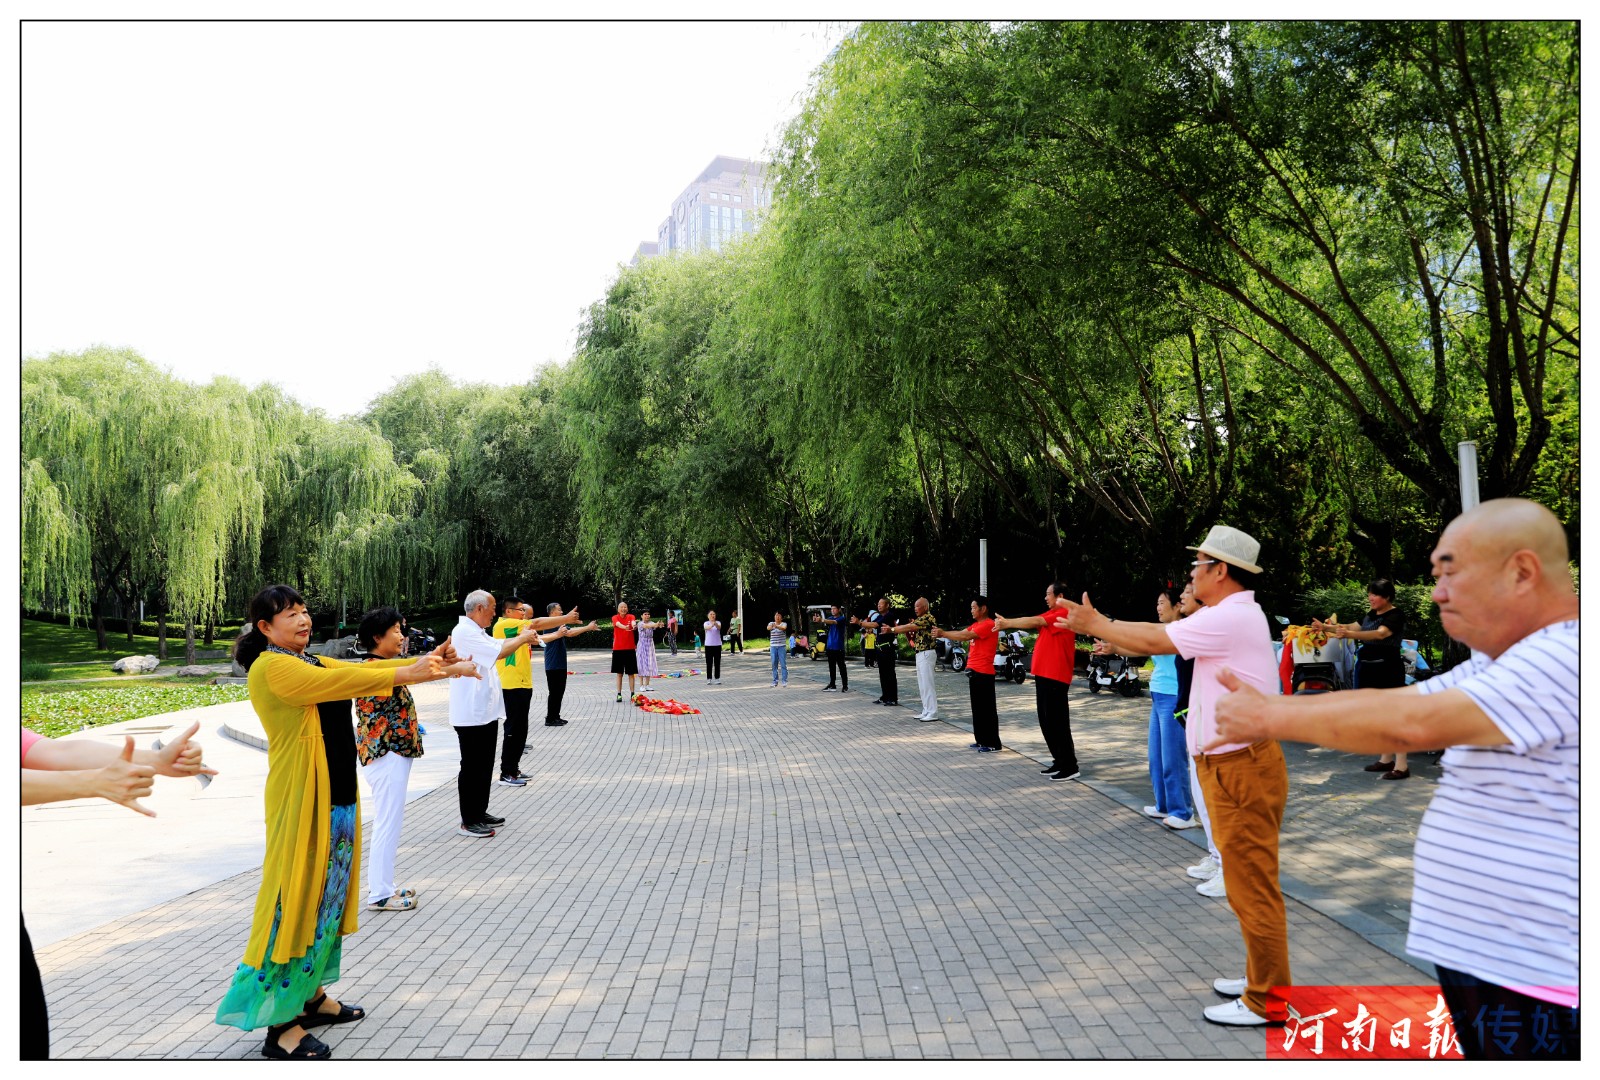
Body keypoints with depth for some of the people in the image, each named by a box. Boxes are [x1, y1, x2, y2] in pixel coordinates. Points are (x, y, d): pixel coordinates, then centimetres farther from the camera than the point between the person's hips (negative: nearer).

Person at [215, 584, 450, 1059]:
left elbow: (360, 669, 4)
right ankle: (281, 1025, 7)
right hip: (300, 798, -9)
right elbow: (336, 681, -27)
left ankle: (312, 995, 29)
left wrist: (425, 660, -11)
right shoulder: (270, 667, -13)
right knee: (298, 898, -3)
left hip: (336, 795, 9)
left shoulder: (313, 662, 15)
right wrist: (405, 673, -34)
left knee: (328, 894, 15)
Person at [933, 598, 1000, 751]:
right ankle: (981, 740, 19)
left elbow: (966, 636, -21)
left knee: (987, 708, -6)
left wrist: (943, 633, -17)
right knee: (977, 707, 12)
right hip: (974, 671, 10)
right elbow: (961, 633, 9)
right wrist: (942, 633, -5)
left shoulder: (989, 625, -14)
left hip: (983, 672, -10)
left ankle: (993, 743, -2)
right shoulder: (976, 625, 18)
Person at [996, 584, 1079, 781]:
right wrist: (1007, 623, -4)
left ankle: (1070, 767, -2)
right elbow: (1033, 623, 9)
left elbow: (1035, 621, -19)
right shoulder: (1051, 614, 18)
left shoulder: (1065, 614, -13)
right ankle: (1060, 761, 20)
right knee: (1046, 721, 12)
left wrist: (1007, 624, -16)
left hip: (1055, 676, -10)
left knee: (1057, 722, -8)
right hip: (1043, 674, 10)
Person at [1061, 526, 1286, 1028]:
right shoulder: (1230, 616, 14)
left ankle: (1267, 1000, 9)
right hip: (1233, 765, 11)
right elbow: (1161, 637, 14)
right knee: (1249, 880, 19)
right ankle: (1261, 976, 31)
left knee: (1252, 884, -1)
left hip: (1242, 767, -11)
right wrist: (1103, 629, 9)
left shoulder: (1231, 617, -19)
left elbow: (1155, 640, -17)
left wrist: (1095, 624, -5)